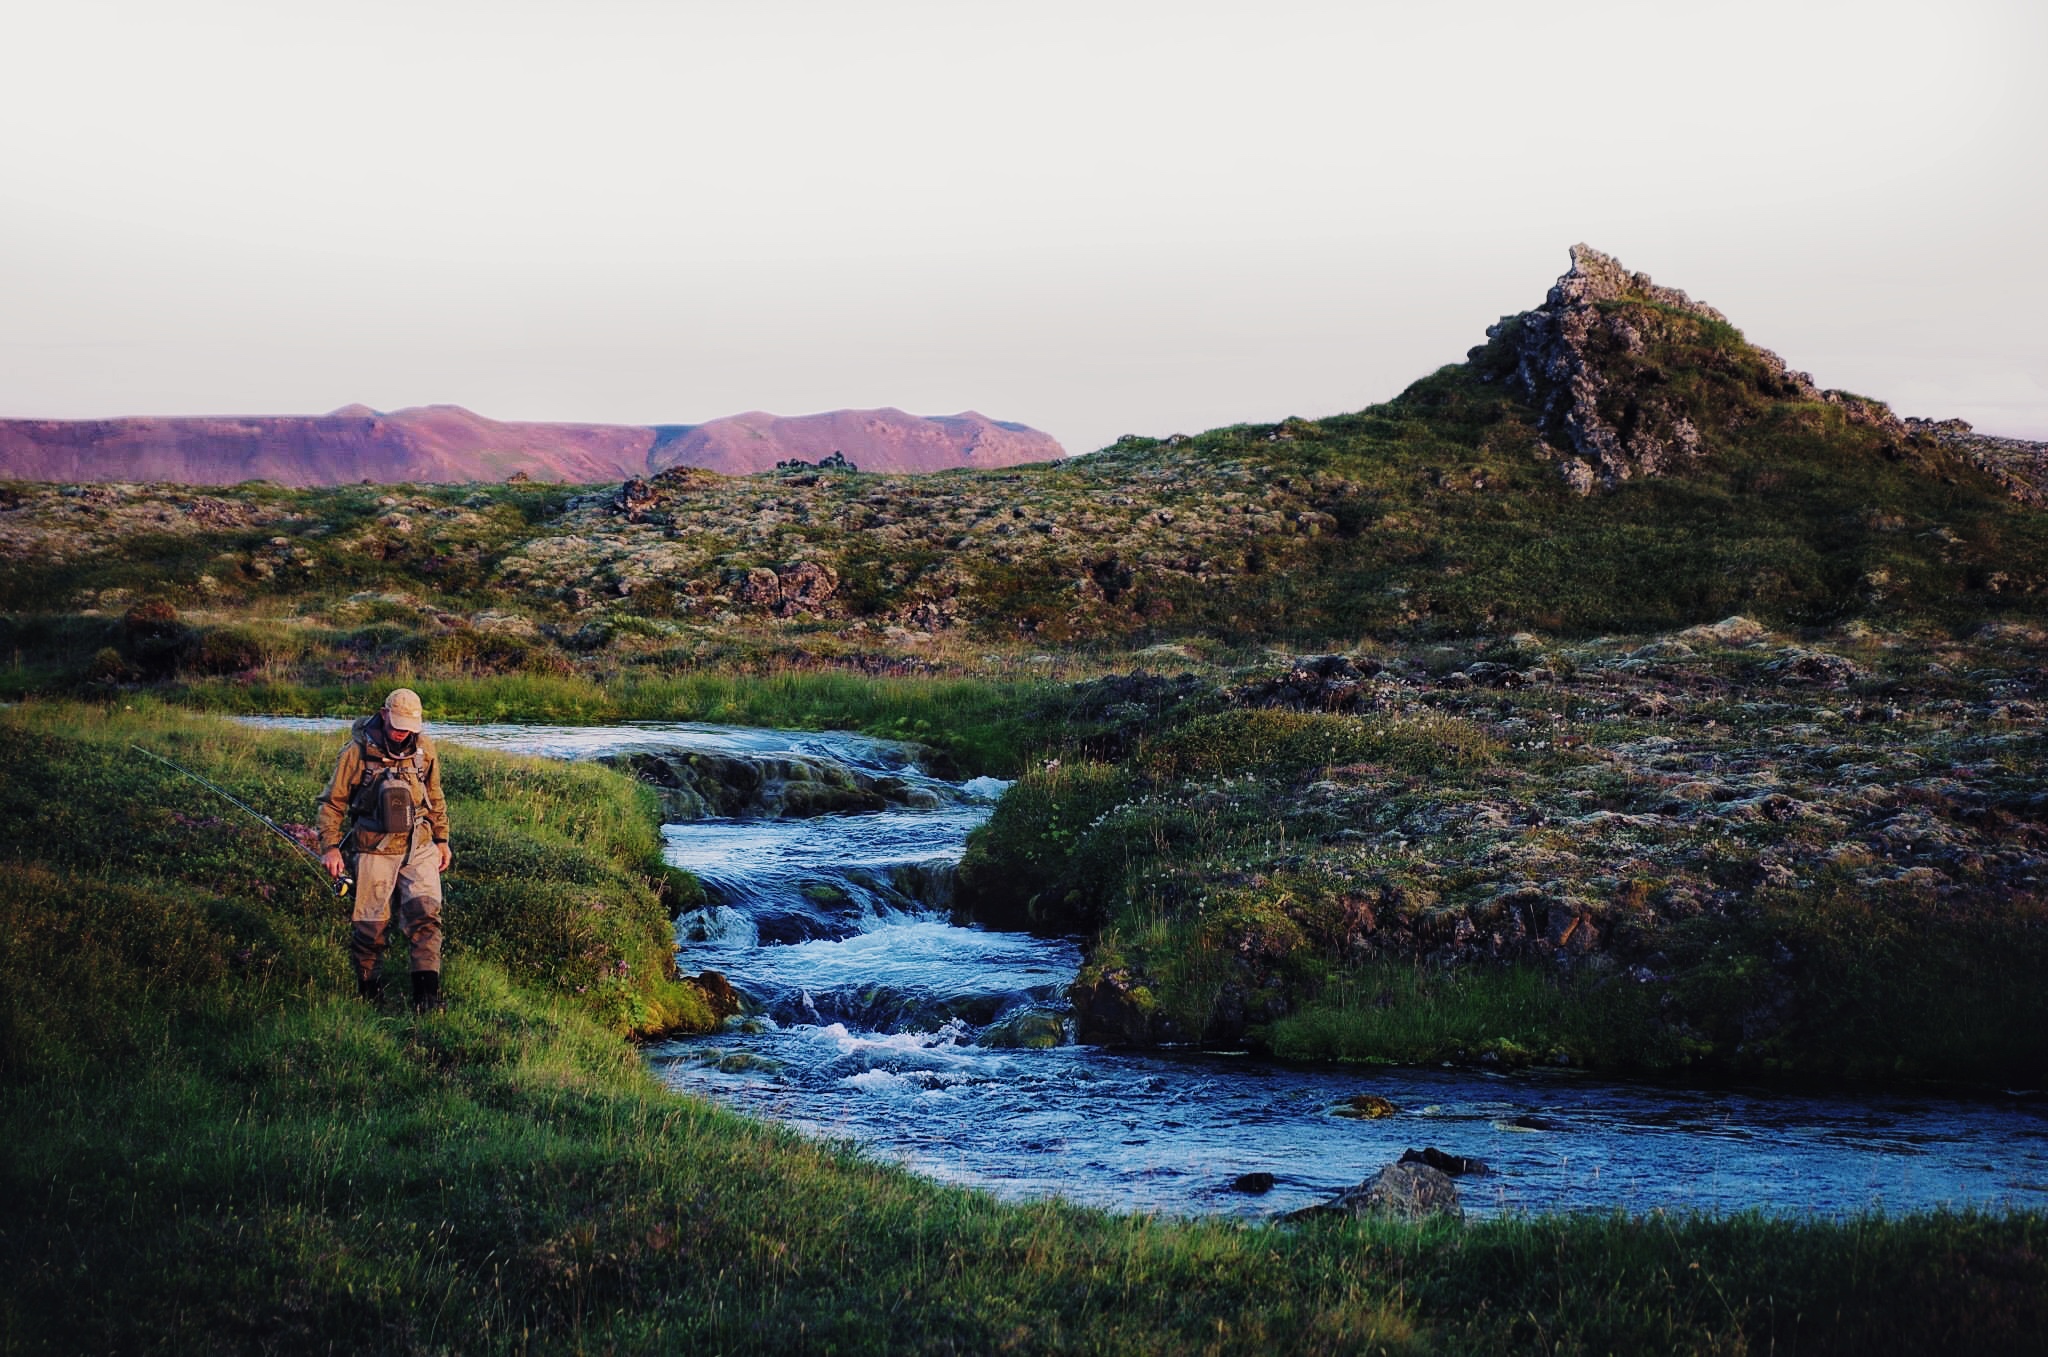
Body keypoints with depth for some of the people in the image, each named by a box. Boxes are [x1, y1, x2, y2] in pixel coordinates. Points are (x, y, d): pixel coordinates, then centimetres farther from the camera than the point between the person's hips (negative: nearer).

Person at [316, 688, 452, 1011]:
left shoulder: (424, 748, 3)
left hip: (419, 847, 3)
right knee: (371, 924, 2)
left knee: (425, 913, -11)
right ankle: (367, 986, 22)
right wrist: (330, 847, -9)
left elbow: (435, 797, 17)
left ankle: (427, 992, -12)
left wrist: (442, 839, 19)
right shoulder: (357, 752, -9)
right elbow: (333, 802, -2)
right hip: (375, 849, -2)